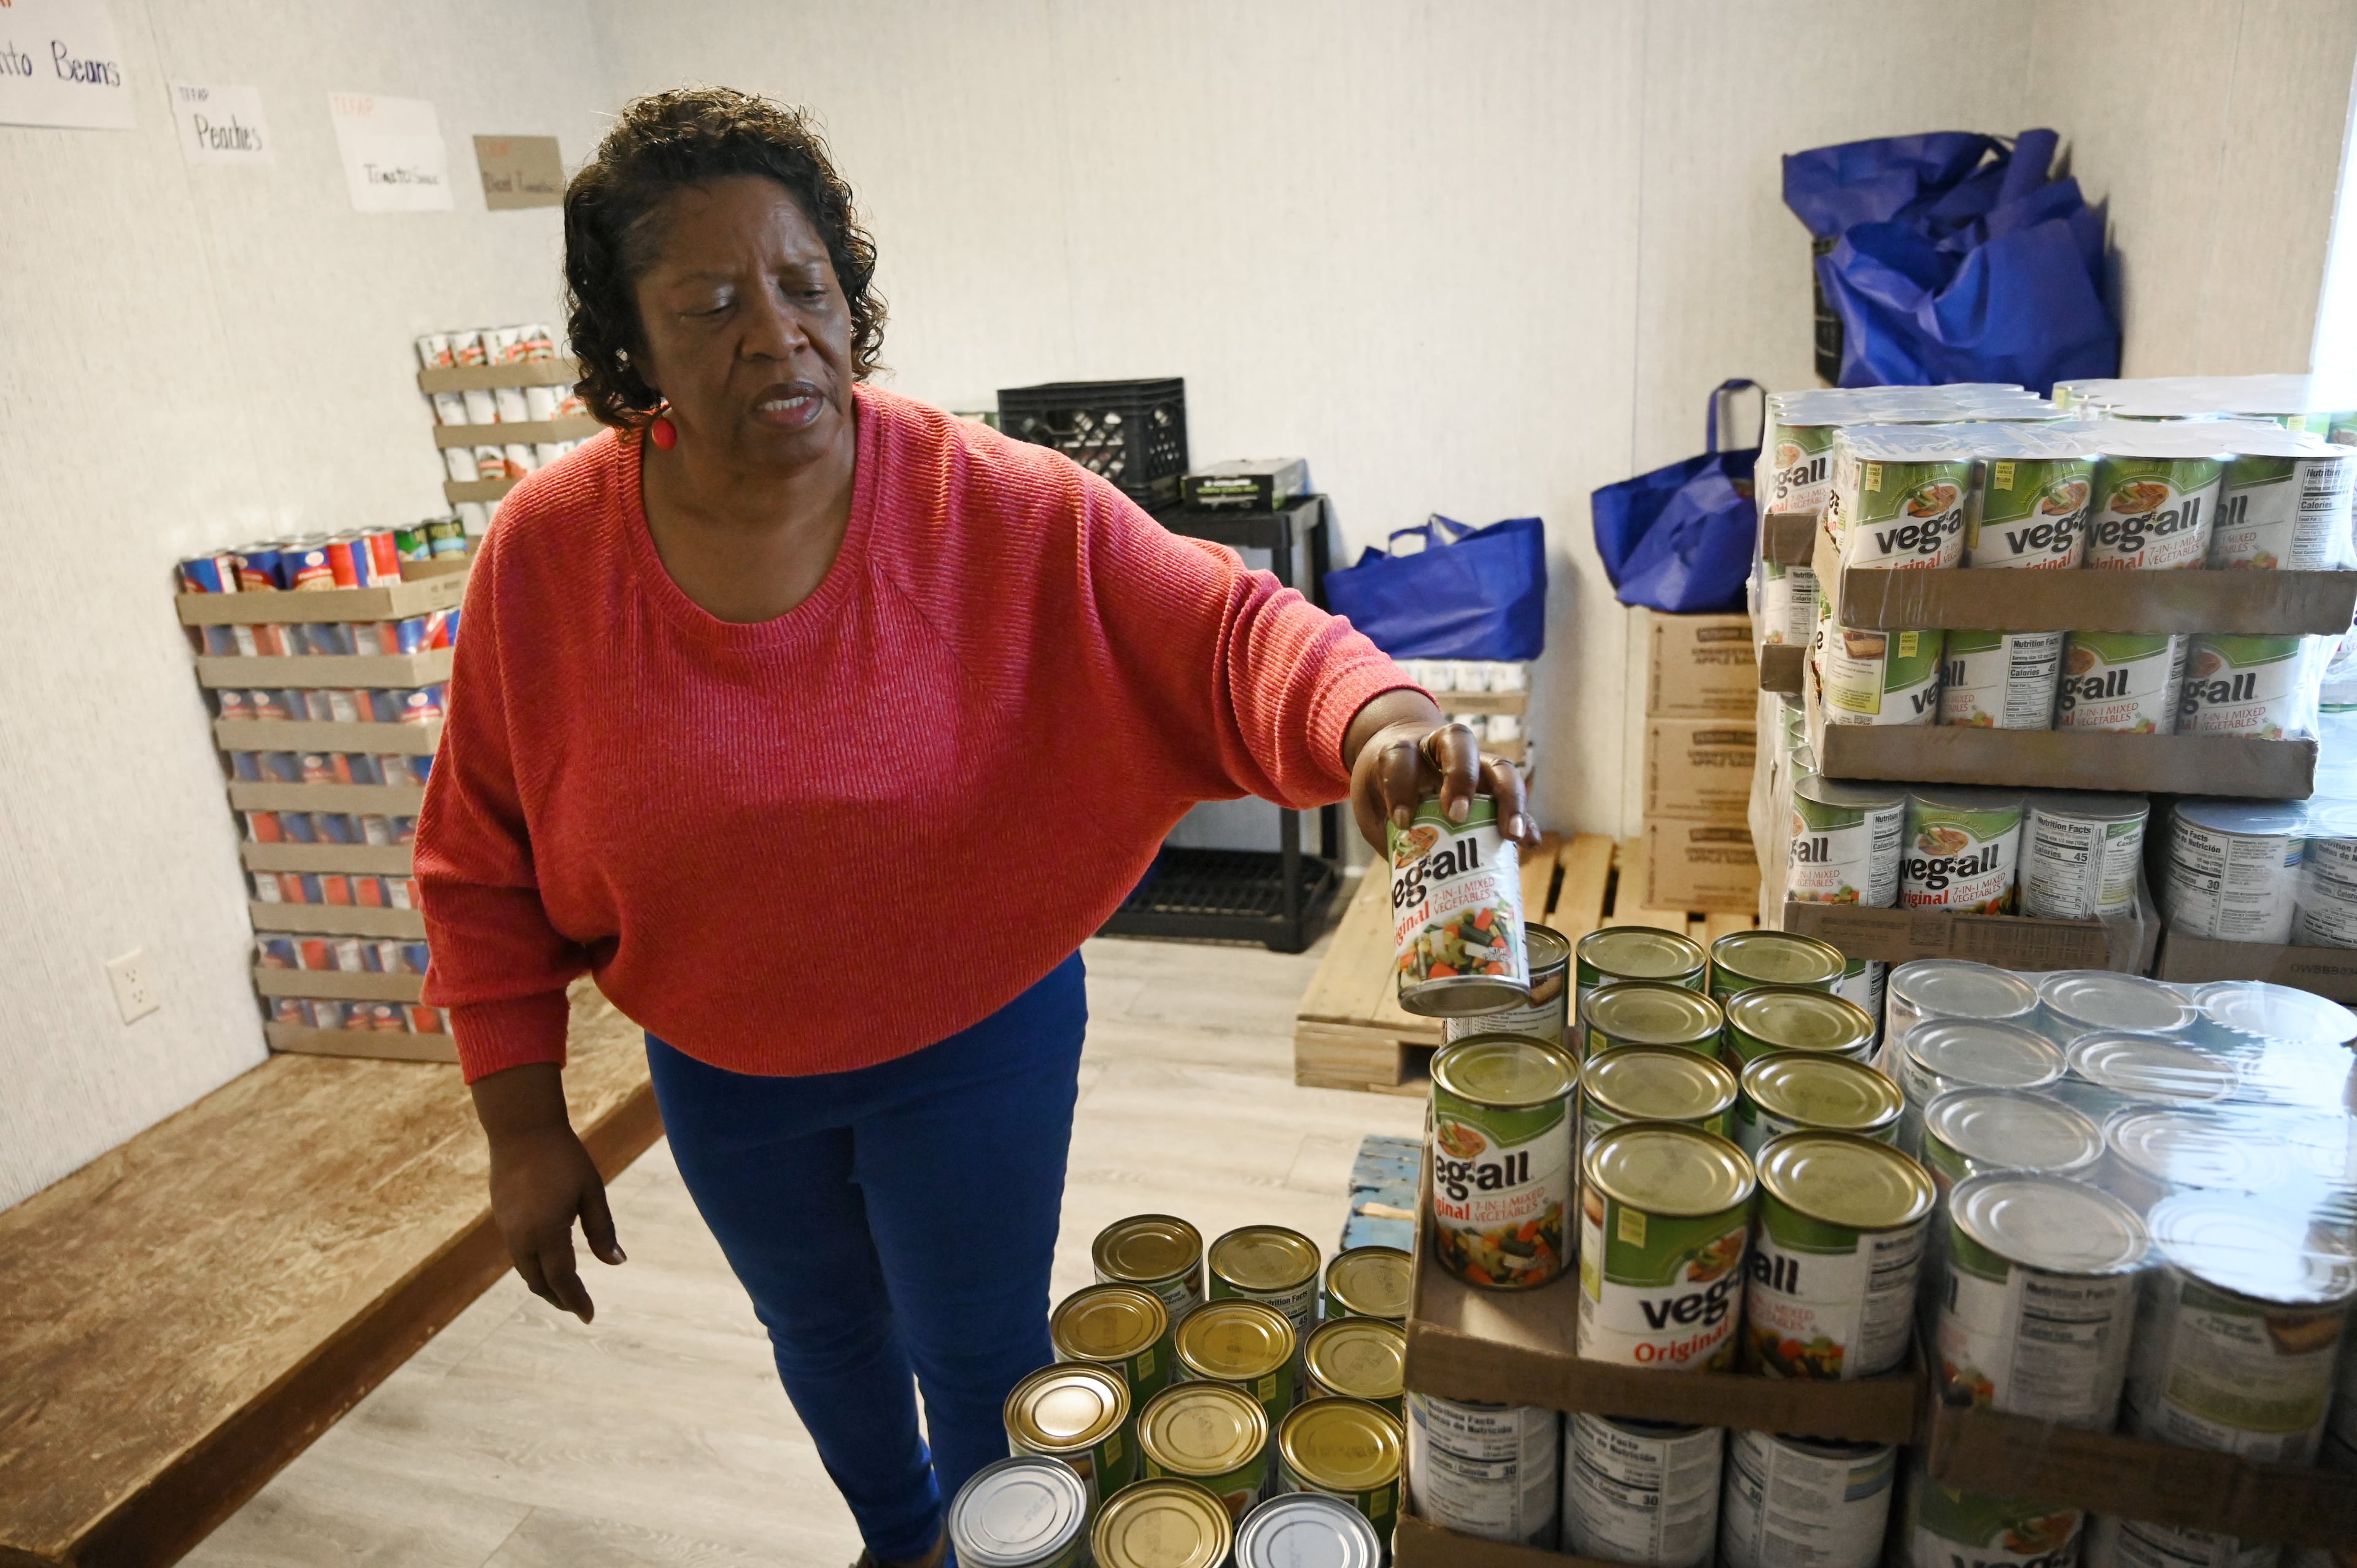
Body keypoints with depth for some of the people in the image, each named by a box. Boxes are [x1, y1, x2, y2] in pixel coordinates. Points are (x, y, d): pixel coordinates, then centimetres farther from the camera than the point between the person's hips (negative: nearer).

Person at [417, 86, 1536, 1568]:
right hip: (721, 1073, 3)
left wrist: (1379, 716, -48)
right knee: (825, 1336, 28)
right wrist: (524, 1121, -5)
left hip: (974, 1042, -3)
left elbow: (1226, 628, -26)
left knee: (981, 1368, 15)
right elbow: (485, 861, -6)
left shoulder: (1003, 509, -21)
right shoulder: (546, 551, -15)